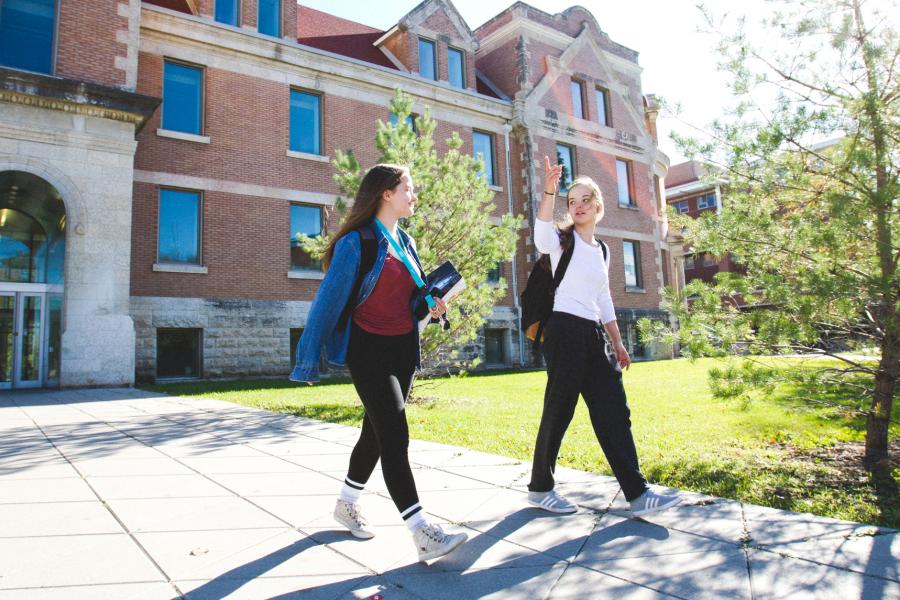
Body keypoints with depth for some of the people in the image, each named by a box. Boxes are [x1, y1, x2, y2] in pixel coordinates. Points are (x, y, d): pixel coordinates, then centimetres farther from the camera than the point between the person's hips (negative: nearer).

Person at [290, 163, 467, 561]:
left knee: (377, 432, 15)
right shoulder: (357, 241, -12)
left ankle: (347, 504, 34)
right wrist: (309, 359, -11)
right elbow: (328, 300, -11)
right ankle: (422, 534, -7)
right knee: (395, 436, -11)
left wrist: (432, 306, -1)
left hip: (403, 349, 8)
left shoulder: (406, 243, 12)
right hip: (368, 350, -8)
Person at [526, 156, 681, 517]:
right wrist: (549, 191, -37)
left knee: (614, 411, 4)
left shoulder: (601, 251, 19)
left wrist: (617, 343, 19)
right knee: (559, 412, -2)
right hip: (564, 329, -7)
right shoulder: (562, 240, -1)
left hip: (591, 335, 7)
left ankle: (637, 494, 9)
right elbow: (542, 239, -27)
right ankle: (539, 488, 14)